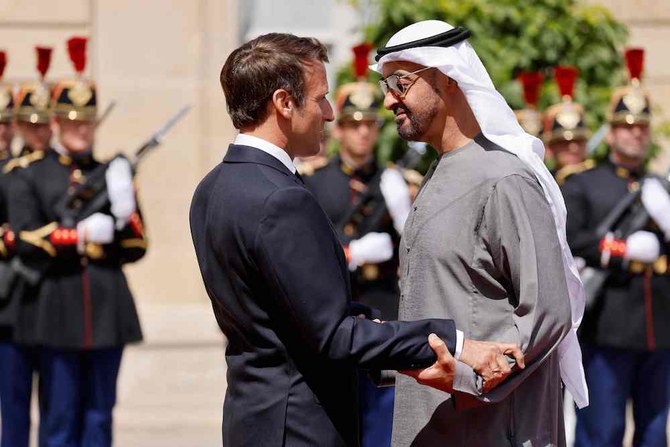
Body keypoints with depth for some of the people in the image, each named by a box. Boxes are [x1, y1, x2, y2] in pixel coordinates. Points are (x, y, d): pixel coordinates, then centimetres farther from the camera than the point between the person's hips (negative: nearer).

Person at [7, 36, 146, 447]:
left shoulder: (113, 174, 13)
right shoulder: (30, 176, 6)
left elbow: (136, 248, 10)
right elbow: (26, 240, -6)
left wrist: (126, 210, -9)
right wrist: (81, 234, -11)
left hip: (108, 306, 3)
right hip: (57, 308, -3)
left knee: (99, 410, 6)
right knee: (59, 412, 0)